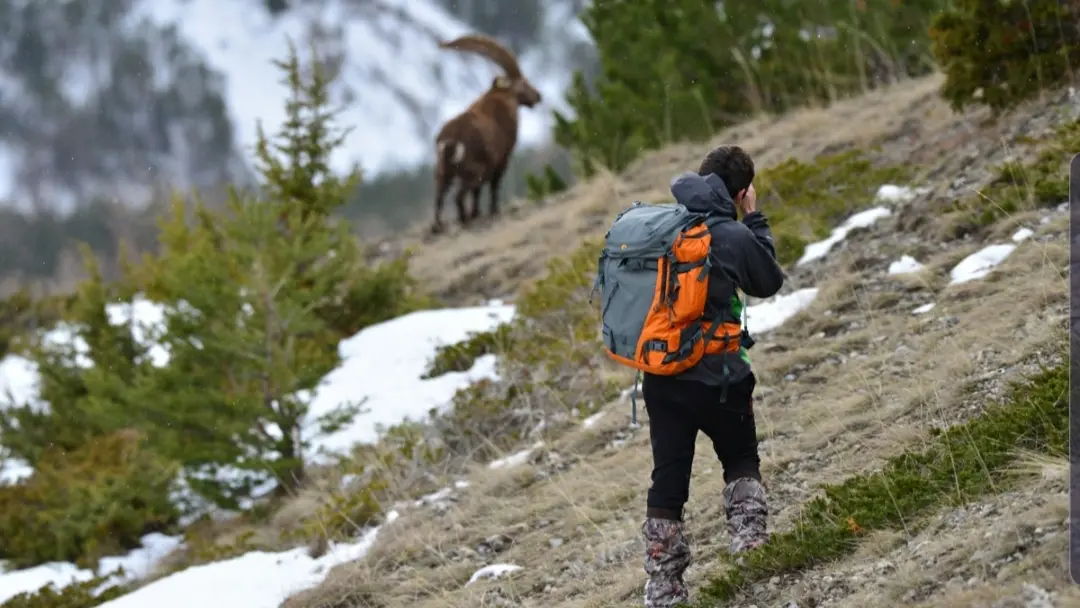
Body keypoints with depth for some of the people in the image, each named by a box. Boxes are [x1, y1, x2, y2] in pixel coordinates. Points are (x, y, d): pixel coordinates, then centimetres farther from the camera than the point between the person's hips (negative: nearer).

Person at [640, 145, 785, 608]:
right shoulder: (735, 236, -14)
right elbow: (769, 282, 6)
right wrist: (754, 219, 10)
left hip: (660, 375, 4)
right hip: (717, 376, -4)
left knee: (668, 479, 11)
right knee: (742, 462, 21)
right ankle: (749, 537, 2)